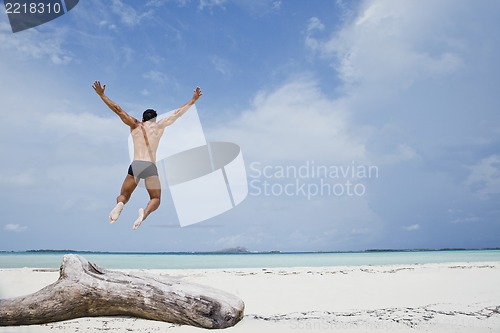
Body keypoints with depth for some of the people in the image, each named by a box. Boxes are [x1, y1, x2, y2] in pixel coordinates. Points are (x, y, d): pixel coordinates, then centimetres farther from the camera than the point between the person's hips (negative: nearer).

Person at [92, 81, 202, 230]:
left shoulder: (135, 125, 14)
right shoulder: (159, 126, 12)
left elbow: (117, 109, 16)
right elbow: (178, 112, 17)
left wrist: (101, 94, 23)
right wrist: (193, 100, 25)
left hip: (135, 165, 1)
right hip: (151, 167, -1)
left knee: (123, 196, 18)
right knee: (155, 199, 14)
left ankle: (120, 204, -21)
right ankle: (145, 211, -22)